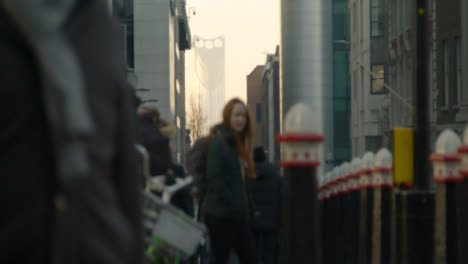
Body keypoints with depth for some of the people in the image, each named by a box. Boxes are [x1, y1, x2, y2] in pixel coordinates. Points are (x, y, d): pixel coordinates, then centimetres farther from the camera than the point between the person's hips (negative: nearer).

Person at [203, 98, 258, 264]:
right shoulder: (219, 142, -11)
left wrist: (248, 208, 10)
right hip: (221, 214, -9)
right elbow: (213, 177, -19)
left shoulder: (238, 144, 17)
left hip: (237, 216, 9)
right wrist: (233, 205, -20)